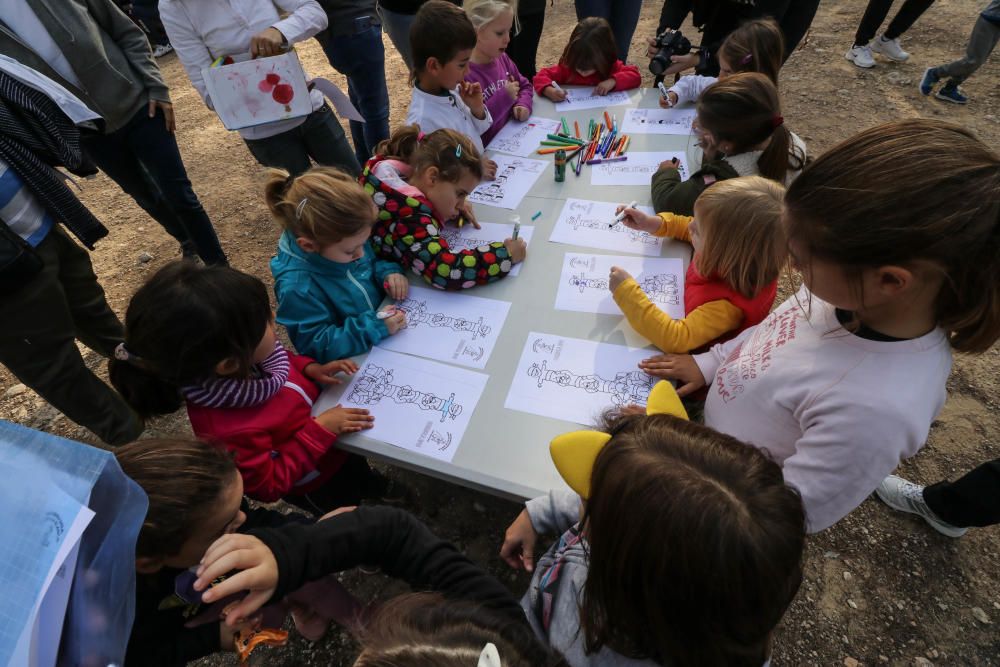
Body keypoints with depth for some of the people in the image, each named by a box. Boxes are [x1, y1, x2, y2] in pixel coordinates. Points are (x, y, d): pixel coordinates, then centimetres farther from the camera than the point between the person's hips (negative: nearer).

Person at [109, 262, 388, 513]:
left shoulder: (237, 357, -25)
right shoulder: (230, 430, -44)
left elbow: (278, 360, 1)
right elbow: (269, 485, -26)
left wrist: (310, 368, -16)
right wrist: (320, 430, -32)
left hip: (333, 439, 6)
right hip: (319, 484, -5)